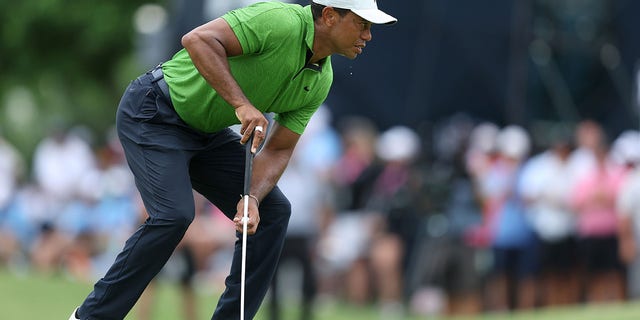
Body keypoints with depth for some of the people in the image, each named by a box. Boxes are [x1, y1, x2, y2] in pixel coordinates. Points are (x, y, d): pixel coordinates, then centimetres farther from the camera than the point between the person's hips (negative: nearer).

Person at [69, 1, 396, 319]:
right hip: (155, 112, -9)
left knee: (273, 211, 1)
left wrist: (252, 198, -18)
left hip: (208, 133, 9)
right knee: (174, 214, -23)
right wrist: (241, 103, -39)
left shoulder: (320, 82, -1)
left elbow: (278, 150, 0)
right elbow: (198, 40, -34)